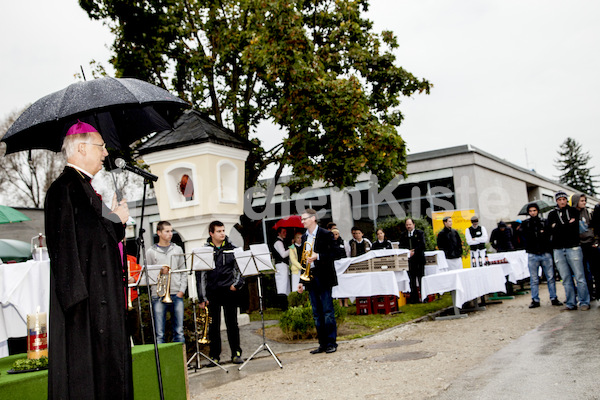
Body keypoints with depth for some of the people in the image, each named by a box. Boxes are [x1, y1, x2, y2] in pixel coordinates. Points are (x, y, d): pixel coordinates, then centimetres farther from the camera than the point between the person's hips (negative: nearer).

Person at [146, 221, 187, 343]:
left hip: (176, 294, 2)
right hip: (159, 295, -2)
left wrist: (182, 290, 0)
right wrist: (159, 272, -14)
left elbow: (183, 272, 11)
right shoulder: (151, 252, 5)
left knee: (179, 331, 5)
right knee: (159, 334, -1)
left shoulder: (177, 250, 12)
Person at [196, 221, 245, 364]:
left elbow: (239, 269, 12)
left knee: (232, 323, 6)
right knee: (213, 325, 5)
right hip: (212, 293, -1)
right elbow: (200, 275, 1)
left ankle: (236, 353, 14)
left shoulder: (231, 249, 7)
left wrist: (237, 284, -4)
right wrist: (202, 297, -4)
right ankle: (214, 356, 14)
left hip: (229, 291, 1)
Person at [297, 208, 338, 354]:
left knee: (328, 311, -4)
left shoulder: (326, 234, -4)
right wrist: (302, 281, 14)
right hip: (310, 277, 6)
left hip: (323, 278, -6)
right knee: (317, 313, 8)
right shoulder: (304, 237, 15)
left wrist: (317, 256, -25)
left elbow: (332, 255, -9)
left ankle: (331, 343, 3)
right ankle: (322, 343, 14)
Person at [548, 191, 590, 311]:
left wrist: (558, 227, -3)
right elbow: (552, 231, 2)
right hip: (558, 250, 2)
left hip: (573, 247, -2)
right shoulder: (552, 214, 14)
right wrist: (568, 224, -1)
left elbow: (574, 228, -3)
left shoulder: (573, 211, 10)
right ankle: (571, 303, 9)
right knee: (566, 279, 4)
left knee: (580, 277, -4)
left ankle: (584, 302, 3)